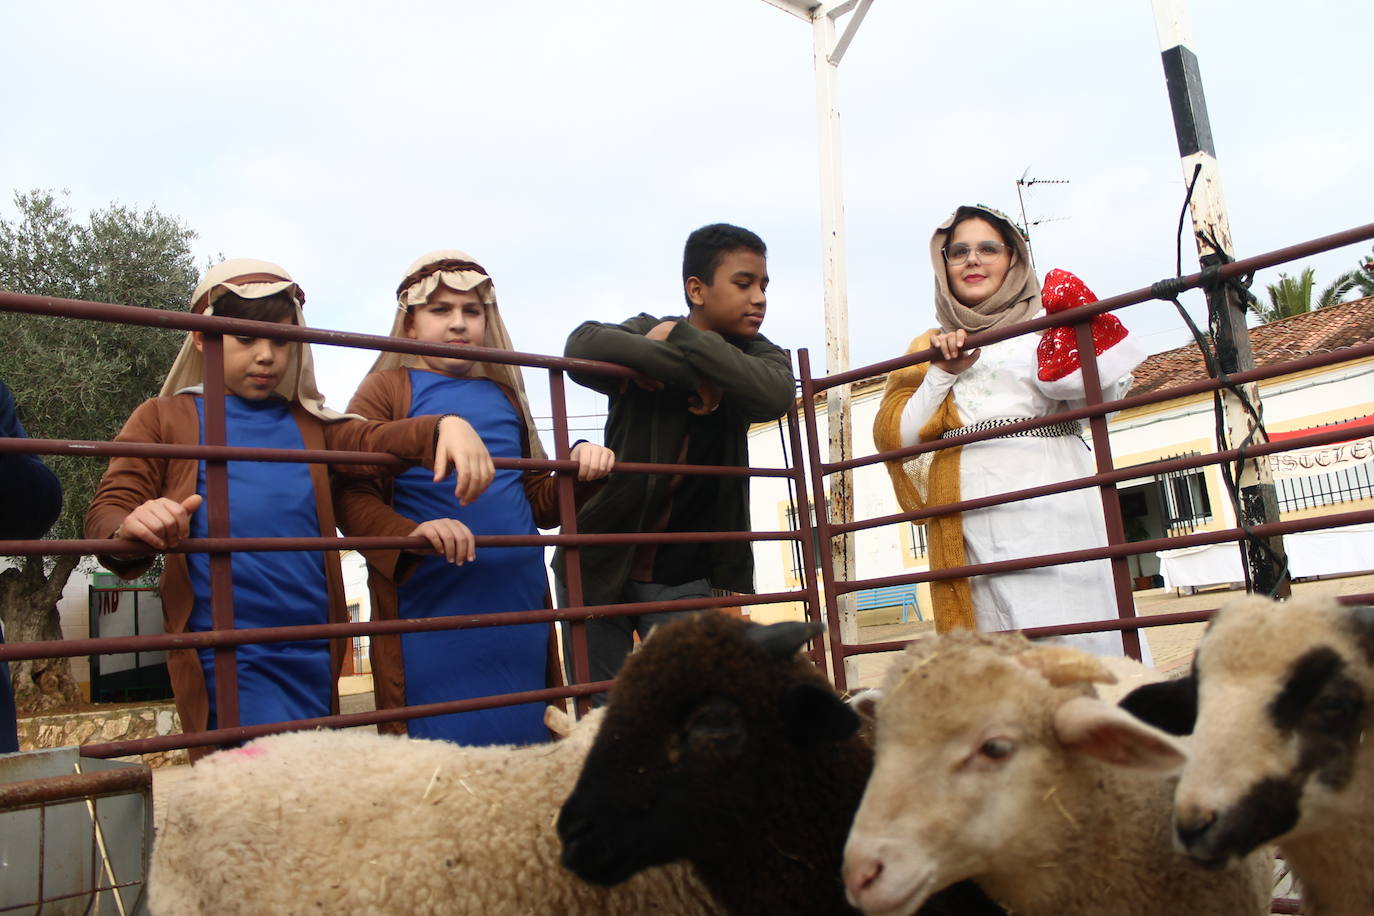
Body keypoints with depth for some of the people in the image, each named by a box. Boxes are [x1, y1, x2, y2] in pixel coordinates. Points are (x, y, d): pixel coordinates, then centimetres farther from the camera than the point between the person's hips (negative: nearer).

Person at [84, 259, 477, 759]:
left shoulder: (309, 423, 16)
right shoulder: (163, 420, 8)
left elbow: (374, 438, -1)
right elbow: (107, 510, 1)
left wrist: (443, 427, -23)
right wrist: (129, 531, -25)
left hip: (314, 656, 4)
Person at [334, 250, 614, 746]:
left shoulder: (504, 395, 19)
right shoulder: (387, 389, 3)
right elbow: (352, 499, -7)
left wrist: (579, 470, 1)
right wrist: (411, 534, -26)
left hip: (519, 601, 5)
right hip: (430, 604, -5)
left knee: (524, 740, 10)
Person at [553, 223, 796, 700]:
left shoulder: (757, 355, 2)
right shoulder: (646, 332, -5)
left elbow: (775, 395, -22)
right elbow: (582, 345, -28)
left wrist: (681, 337, -19)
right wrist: (692, 374, -28)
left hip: (685, 576, 2)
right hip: (600, 564, -1)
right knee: (603, 714, 5)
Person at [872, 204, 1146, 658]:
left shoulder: (1047, 324, 16)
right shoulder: (928, 348, 21)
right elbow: (893, 437, 8)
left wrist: (1086, 331, -11)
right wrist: (941, 374, -2)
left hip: (1053, 505, -1)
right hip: (969, 521, 1)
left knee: (1074, 645, -8)